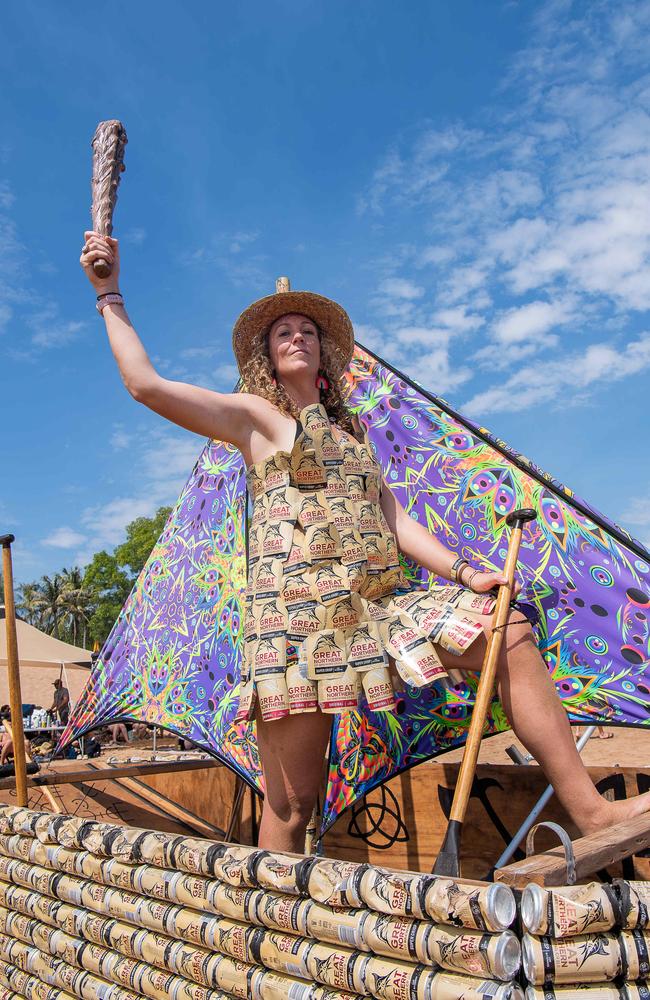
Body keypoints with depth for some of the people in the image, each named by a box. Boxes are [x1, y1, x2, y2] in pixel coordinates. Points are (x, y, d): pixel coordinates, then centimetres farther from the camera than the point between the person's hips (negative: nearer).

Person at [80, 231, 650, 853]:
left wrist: (463, 572, 4)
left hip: (377, 604, 6)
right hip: (297, 603, -5)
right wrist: (109, 294, 5)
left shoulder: (349, 433, 26)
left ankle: (590, 813, 1)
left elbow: (392, 517, 16)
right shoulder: (254, 415, 10)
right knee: (291, 804, -6)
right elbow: (145, 384, 1)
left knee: (511, 633, -5)